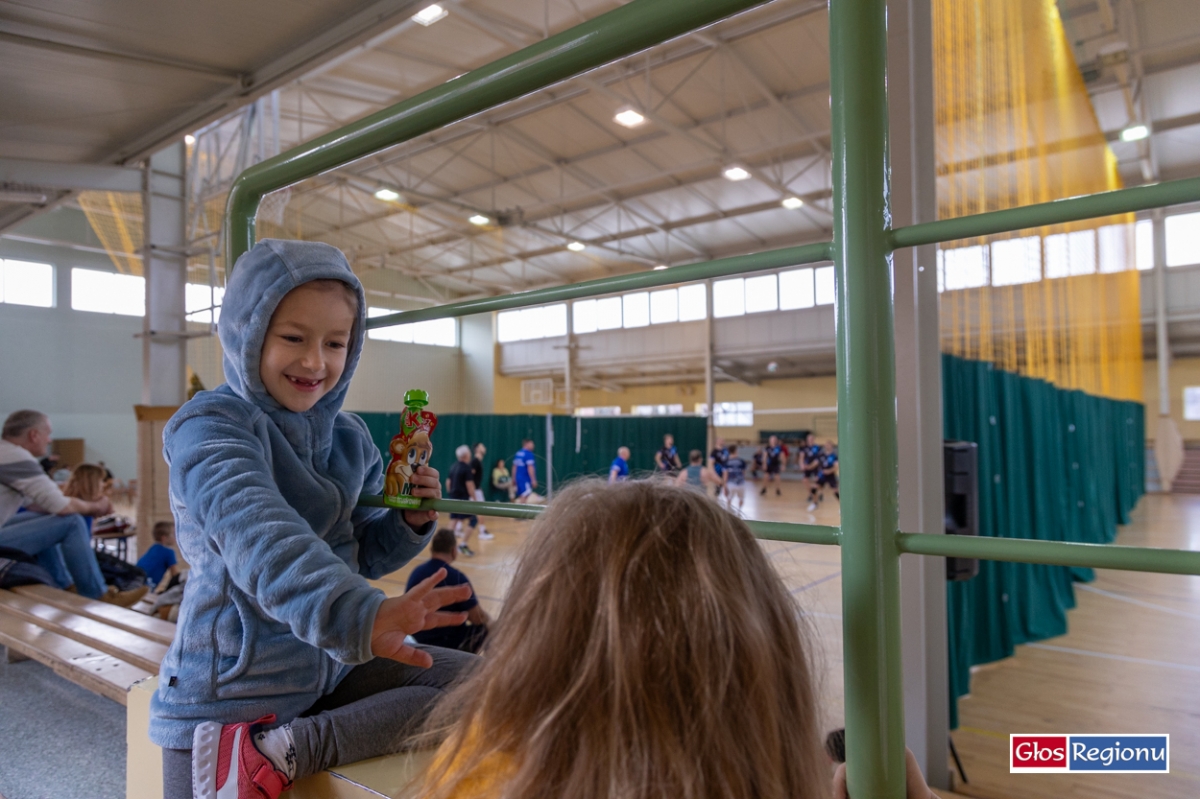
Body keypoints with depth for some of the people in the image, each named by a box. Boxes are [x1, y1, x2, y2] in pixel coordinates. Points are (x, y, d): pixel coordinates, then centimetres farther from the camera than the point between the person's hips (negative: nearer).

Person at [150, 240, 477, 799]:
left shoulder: (348, 437, 4)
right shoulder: (210, 426, -16)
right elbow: (256, 534, -37)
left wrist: (410, 523, -9)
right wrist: (355, 614, -52)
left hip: (332, 664, 6)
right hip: (230, 688, -6)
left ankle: (276, 751, -11)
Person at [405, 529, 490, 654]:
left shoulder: (415, 573, -2)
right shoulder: (456, 577, -21)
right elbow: (477, 618, -16)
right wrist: (486, 619, 7)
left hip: (420, 640, 7)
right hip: (450, 643, -7)